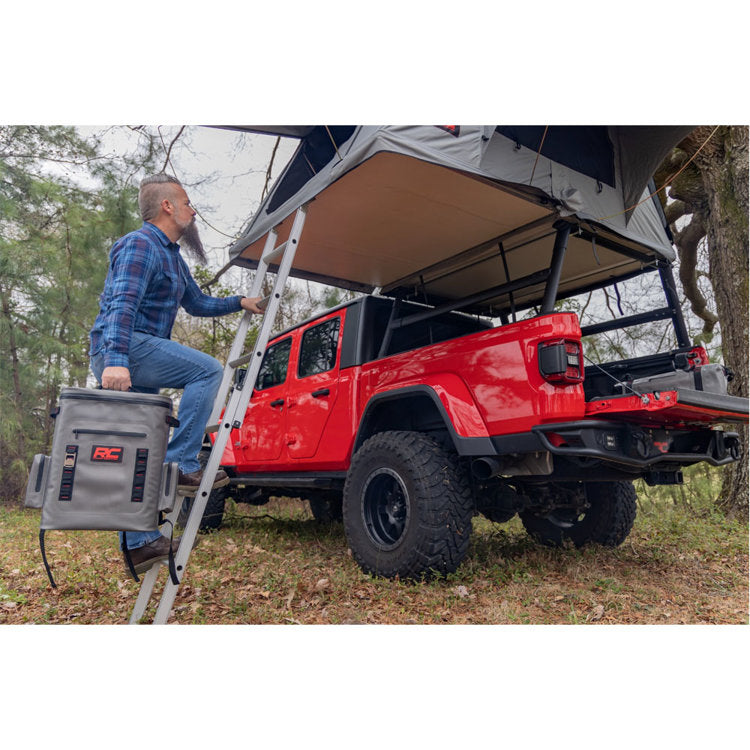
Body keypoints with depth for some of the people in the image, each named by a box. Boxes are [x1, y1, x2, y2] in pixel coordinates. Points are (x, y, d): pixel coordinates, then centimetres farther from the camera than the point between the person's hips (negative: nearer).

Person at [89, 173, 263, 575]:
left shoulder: (171, 255, 23)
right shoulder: (140, 245, -9)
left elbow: (197, 302, 33)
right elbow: (122, 304, -24)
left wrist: (239, 303, 26)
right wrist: (116, 360, -35)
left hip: (138, 355, 10)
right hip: (121, 350, -10)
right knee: (208, 370, -18)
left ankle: (140, 543, 14)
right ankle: (182, 464, -17)